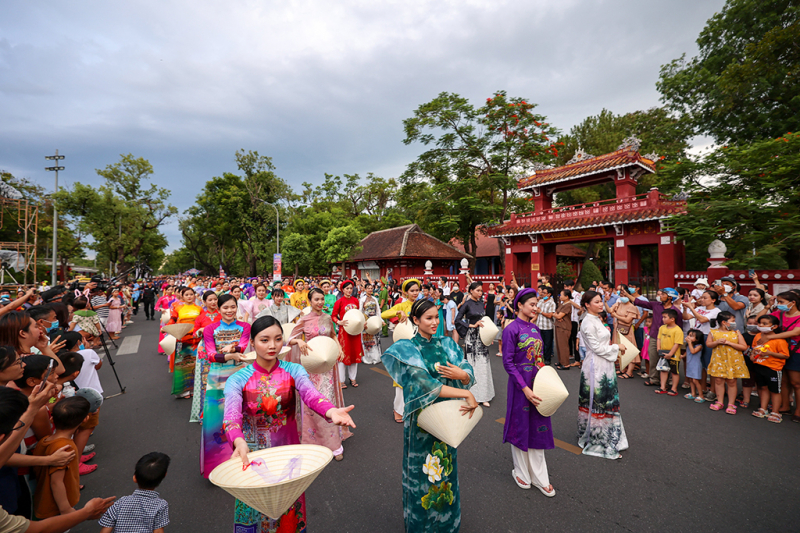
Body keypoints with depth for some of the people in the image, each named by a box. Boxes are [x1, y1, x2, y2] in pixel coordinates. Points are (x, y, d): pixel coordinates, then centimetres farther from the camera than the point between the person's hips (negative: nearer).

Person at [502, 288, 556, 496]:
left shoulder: (535, 328, 6)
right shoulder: (511, 329, -15)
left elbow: (540, 357, 13)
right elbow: (508, 362, -16)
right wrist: (525, 388, -19)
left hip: (538, 383, 7)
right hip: (521, 384, -6)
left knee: (538, 428, 14)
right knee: (521, 427, 10)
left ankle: (539, 476, 29)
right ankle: (521, 472, 31)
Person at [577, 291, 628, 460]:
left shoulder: (596, 320, 12)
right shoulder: (588, 322, -17)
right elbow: (596, 347, -18)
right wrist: (616, 347, -9)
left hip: (603, 366, 9)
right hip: (595, 366, -9)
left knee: (605, 400, 17)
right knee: (597, 402, 0)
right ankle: (598, 440, 13)